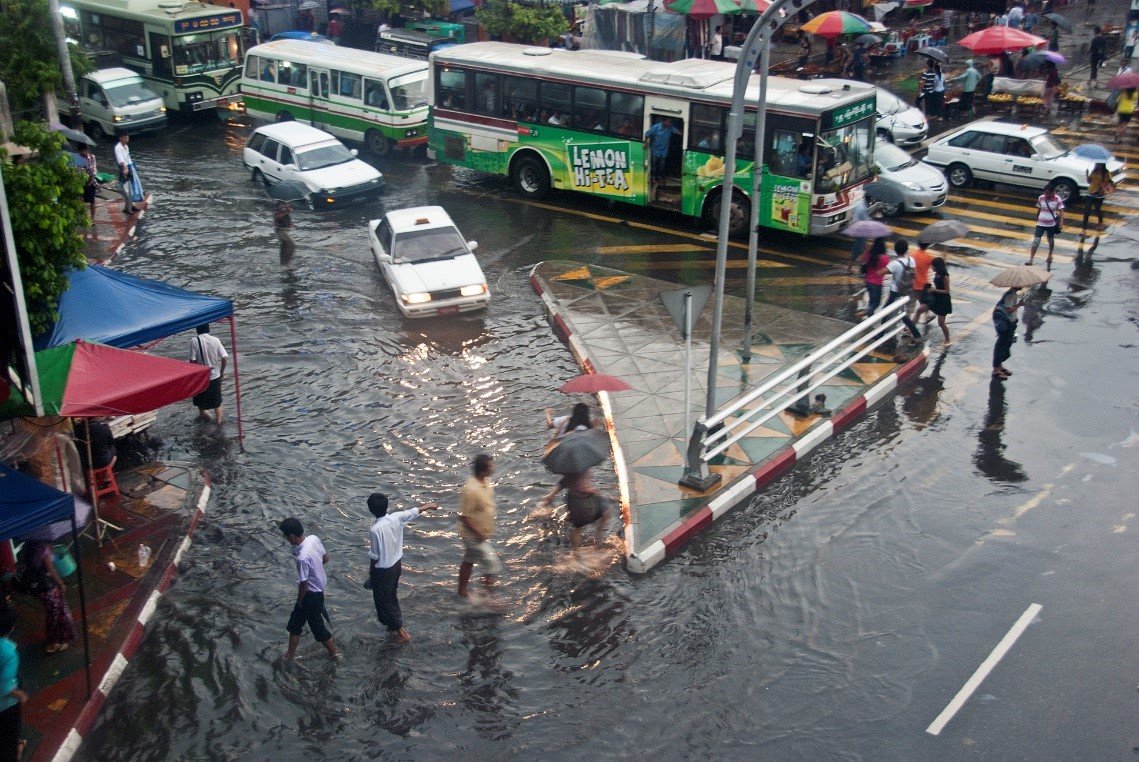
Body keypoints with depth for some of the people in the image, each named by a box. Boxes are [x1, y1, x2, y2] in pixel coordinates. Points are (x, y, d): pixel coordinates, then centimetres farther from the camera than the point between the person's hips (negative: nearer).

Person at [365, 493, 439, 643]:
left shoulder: (375, 530, -29)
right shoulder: (396, 518, -12)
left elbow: (374, 556, -21)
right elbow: (413, 512, 8)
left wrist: (370, 575, -5)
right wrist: (428, 506, 27)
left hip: (383, 570, -7)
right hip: (396, 565, 7)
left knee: (383, 601, 10)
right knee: (391, 597, 26)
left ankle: (401, 632, 15)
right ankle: (395, 625, 40)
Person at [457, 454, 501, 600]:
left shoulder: (485, 481, -4)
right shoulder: (471, 490, -32)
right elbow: (464, 516, -26)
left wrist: (487, 530, 17)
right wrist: (479, 534, -21)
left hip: (483, 532, 9)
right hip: (474, 535, -9)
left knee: (468, 561, 22)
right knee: (492, 564, -4)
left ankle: (462, 592, 38)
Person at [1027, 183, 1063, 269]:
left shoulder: (1057, 199, -10)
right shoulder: (1041, 198, -3)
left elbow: (1061, 212, -9)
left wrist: (1061, 222, -18)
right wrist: (1036, 219, 16)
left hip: (1051, 224, -1)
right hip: (1040, 223, 1)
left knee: (1051, 241, 17)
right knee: (1036, 241, -8)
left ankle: (1049, 256, 40)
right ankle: (1030, 259, -8)